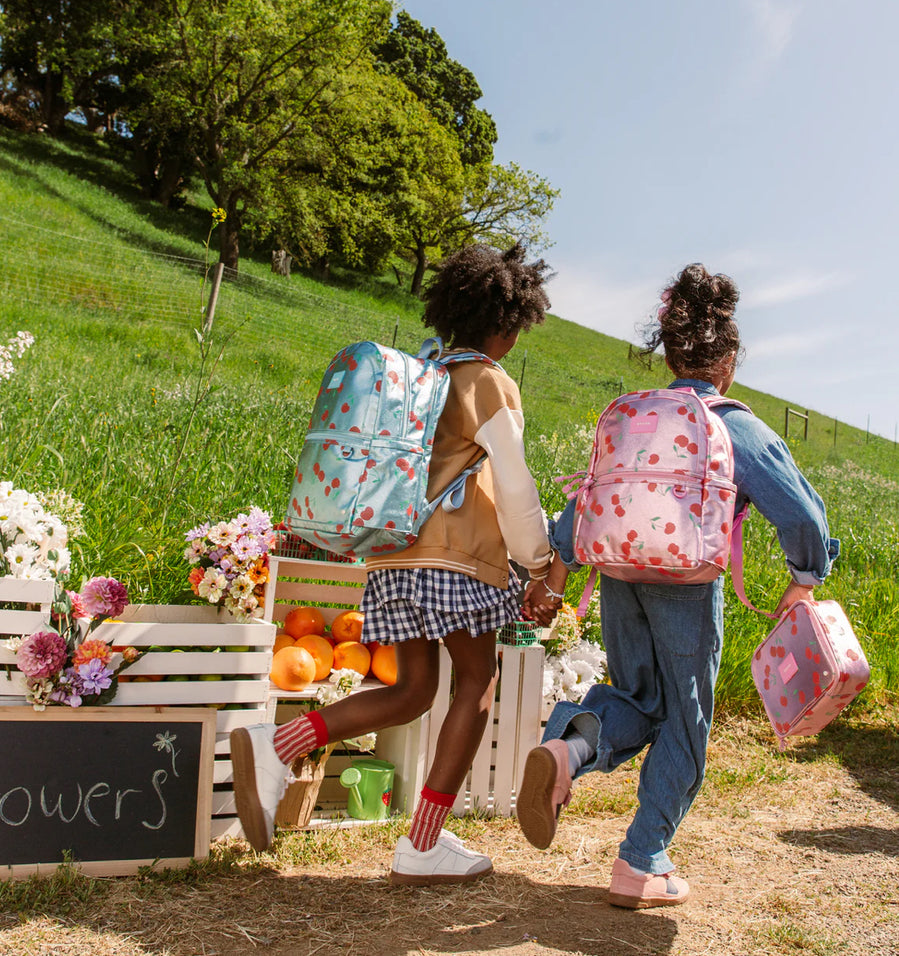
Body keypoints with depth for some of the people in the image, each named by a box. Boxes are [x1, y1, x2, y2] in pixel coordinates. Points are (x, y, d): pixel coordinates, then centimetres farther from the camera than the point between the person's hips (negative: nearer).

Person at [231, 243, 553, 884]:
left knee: (412, 692, 14)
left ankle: (274, 748, -3)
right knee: (478, 682, 7)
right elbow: (514, 487, -8)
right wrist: (538, 560, 4)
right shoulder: (490, 384, -4)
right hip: (456, 556, -7)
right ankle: (424, 847, 8)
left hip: (393, 550, 8)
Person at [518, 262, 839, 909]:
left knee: (640, 699, 20)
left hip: (620, 577, 5)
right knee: (684, 722, 11)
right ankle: (641, 867, 17)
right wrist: (803, 585, 8)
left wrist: (556, 577, 18)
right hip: (688, 585, -4)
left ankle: (567, 749, -13)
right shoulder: (741, 429, -4)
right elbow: (802, 516, -7)